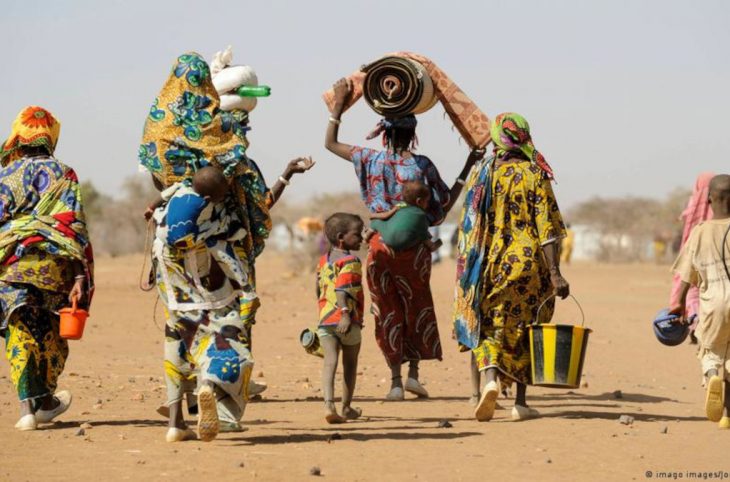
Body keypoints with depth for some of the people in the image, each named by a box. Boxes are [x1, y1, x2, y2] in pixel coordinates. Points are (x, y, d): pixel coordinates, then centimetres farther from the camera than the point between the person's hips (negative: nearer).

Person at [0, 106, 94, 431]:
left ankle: (30, 405, -10)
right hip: (50, 267, -1)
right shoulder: (59, 174, 4)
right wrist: (81, 276, -8)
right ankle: (43, 401, 26)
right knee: (50, 339, 15)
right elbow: (73, 226, -5)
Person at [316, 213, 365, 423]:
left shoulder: (323, 261, 14)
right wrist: (345, 313, -30)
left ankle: (329, 404, -23)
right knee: (350, 364, 11)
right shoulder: (350, 262, -10)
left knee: (330, 361, -4)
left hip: (324, 319, 6)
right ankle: (346, 407, 21)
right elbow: (342, 290, -23)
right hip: (347, 321, -6)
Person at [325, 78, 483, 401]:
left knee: (387, 310, 8)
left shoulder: (372, 160, -3)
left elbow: (330, 143, 9)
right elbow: (445, 204, 3)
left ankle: (395, 381, 5)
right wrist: (468, 168, 7)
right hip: (414, 245, -1)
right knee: (417, 305, 16)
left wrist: (339, 104, 13)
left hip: (381, 244, 1)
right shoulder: (422, 165, -6)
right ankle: (413, 373, 8)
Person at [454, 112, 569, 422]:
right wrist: (554, 273, -12)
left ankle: (490, 376, -21)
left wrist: (466, 269, 17)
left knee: (488, 326, 8)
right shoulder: (535, 175, -4)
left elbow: (468, 225, 7)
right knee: (523, 331, 11)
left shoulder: (481, 174, 3)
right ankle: (520, 402, 12)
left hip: (488, 264, 1)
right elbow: (547, 227, -10)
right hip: (528, 265, -1)